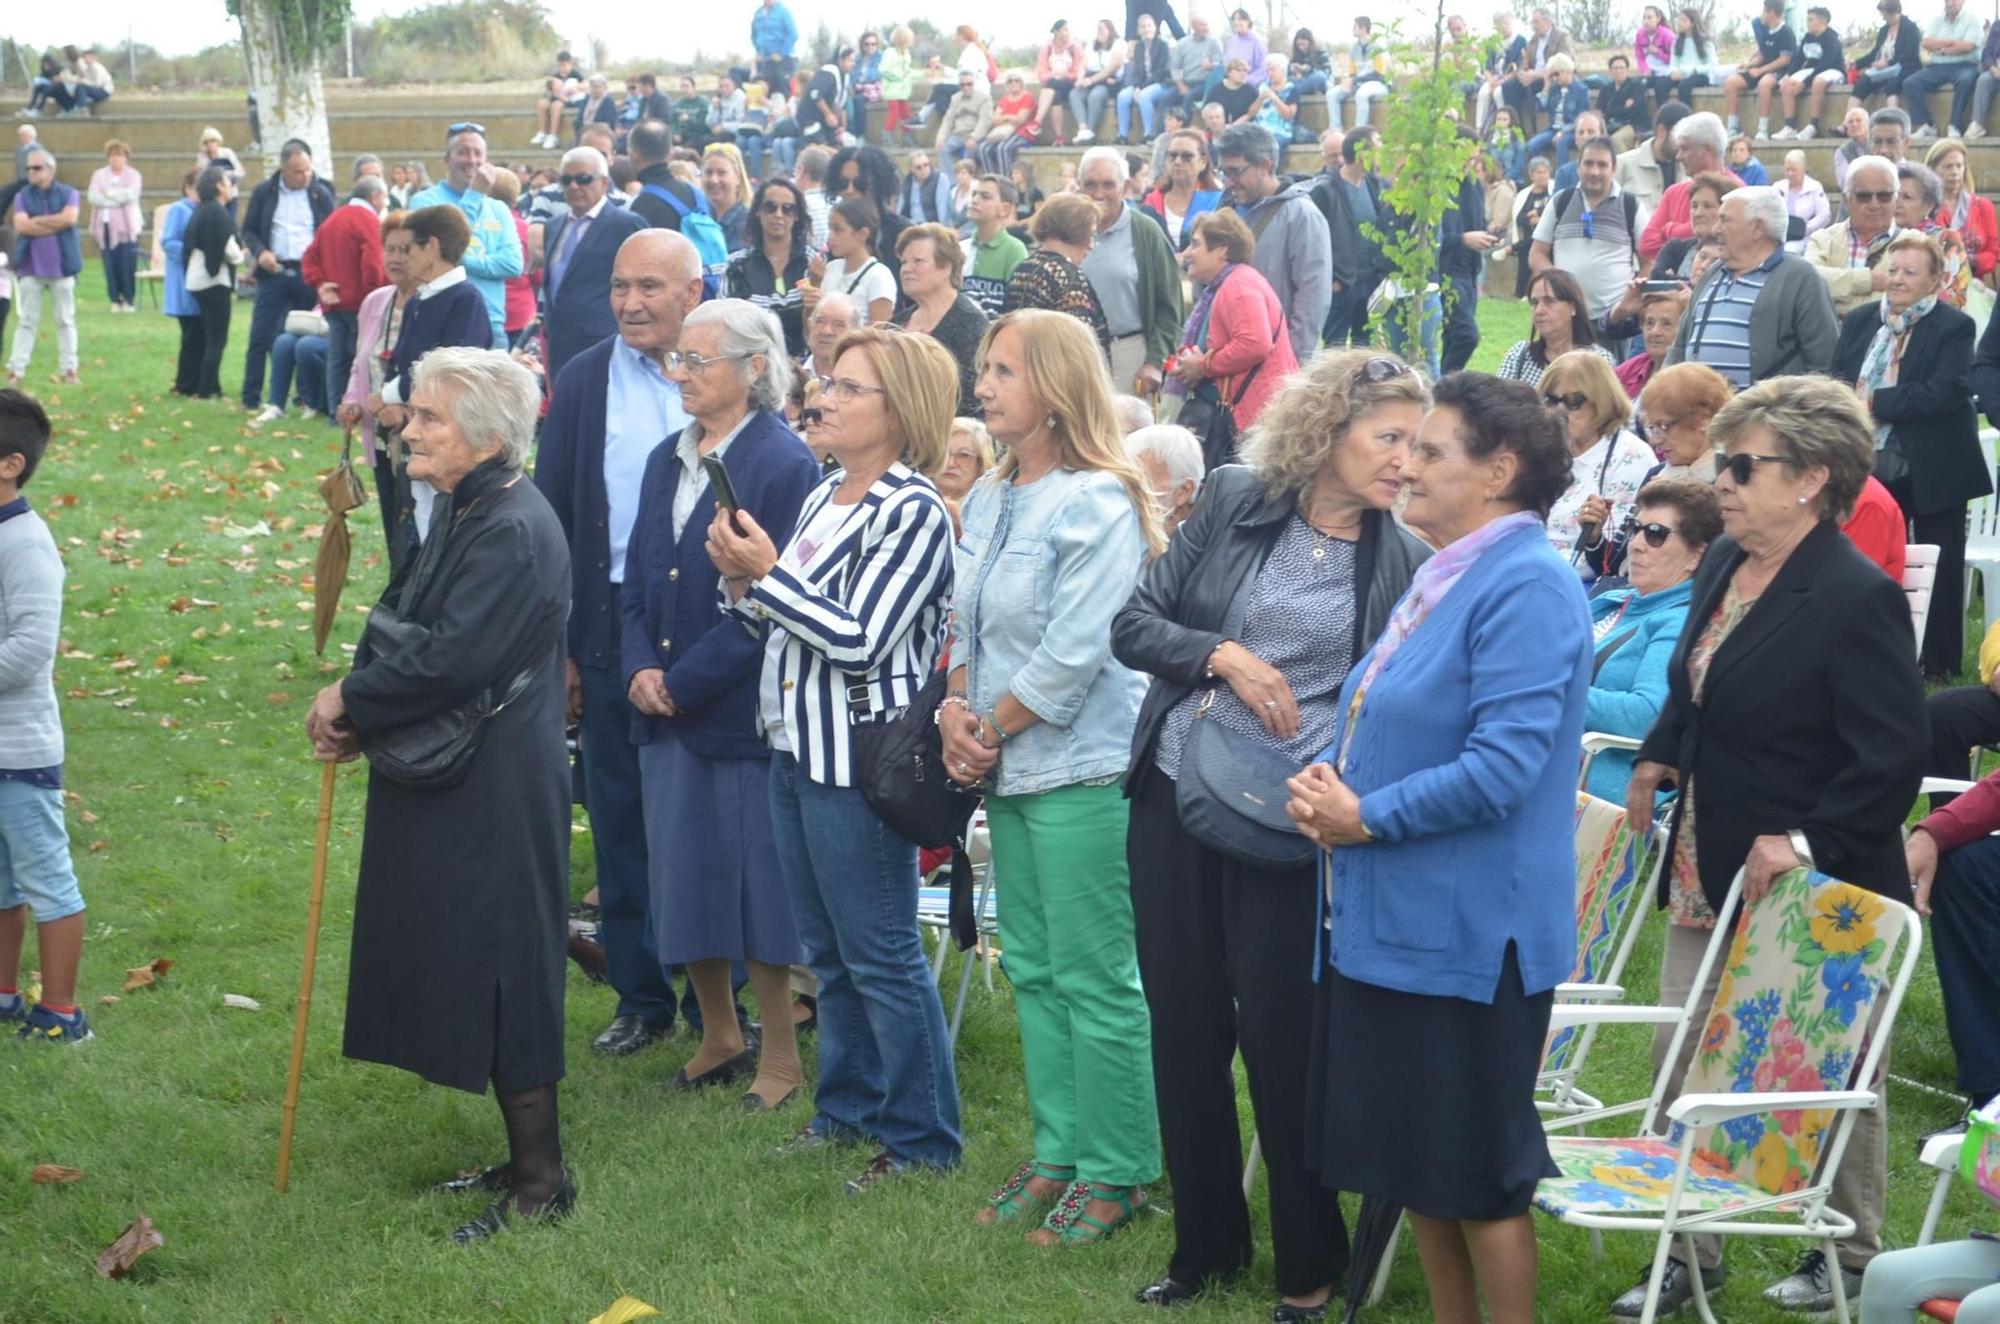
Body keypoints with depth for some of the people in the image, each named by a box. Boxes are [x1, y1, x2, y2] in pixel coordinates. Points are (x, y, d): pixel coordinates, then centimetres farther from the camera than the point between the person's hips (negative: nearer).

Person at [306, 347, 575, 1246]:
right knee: (471, 969, 17)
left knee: (497, 972, -1)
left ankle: (541, 1185, 11)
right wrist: (357, 708, -5)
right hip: (452, 782, 10)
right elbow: (405, 622, 12)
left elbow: (452, 661, -27)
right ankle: (526, 1163, 29)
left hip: (495, 798, -10)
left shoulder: (513, 532, -22)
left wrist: (350, 700, -13)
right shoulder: (465, 511, 9)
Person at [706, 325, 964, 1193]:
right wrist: (743, 581, -2)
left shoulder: (913, 512, -14)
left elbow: (861, 638, -21)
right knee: (828, 953, 17)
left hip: (859, 760, -9)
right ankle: (849, 1108, 30)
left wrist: (768, 574, -16)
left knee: (881, 957, -3)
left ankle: (923, 1139, 7)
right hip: (796, 749, 9)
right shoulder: (823, 498, 13)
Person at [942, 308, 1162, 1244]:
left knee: (1095, 981, -2)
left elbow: (1074, 653, -18)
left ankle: (1116, 1173, 9)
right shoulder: (988, 500, 11)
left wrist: (992, 728, -10)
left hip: (1082, 772, -9)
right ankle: (1058, 1156, 26)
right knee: (1034, 971, 15)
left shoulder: (1099, 505, -14)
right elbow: (966, 621, 15)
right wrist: (956, 708, -3)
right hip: (1009, 774, 9)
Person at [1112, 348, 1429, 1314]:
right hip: (1173, 799, 2)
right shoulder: (1233, 502, 2)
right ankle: (1205, 1244, 26)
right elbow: (1134, 624, 4)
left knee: (1280, 1033, -1)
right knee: (1183, 1024, 10)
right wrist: (1223, 655, -13)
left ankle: (1310, 1265, 16)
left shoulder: (1404, 564, -1)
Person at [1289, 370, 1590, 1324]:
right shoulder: (1438, 580, 14)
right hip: (1388, 918, 10)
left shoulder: (1526, 587, -16)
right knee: (1408, 1153, 16)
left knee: (1476, 1169, 1)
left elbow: (1505, 761, -24)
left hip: (1465, 928, -10)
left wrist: (1368, 817, -17)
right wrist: (1325, 786, 2)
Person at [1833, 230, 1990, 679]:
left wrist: (1874, 402, -20)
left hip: (1931, 470, -5)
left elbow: (1943, 394, -20)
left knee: (1939, 569, 4)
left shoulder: (1954, 328, -8)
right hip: (1872, 467, 5)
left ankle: (1939, 662, 14)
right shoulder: (1859, 321, 9)